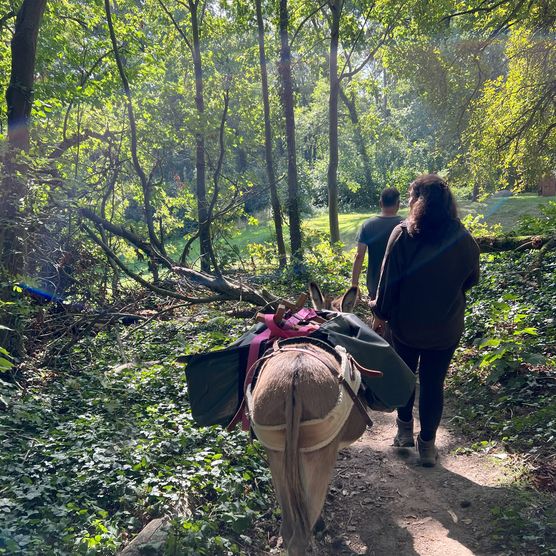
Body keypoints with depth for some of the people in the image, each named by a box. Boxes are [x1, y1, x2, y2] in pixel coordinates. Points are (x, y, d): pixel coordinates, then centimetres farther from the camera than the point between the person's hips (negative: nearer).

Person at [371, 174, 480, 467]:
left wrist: (381, 313, 2)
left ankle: (405, 431, 33)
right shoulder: (464, 239, -8)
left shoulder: (402, 234, -14)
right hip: (445, 328, 1)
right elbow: (471, 280, 6)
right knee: (434, 384, 11)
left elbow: (389, 279, -11)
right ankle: (427, 444, 21)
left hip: (405, 324, 0)